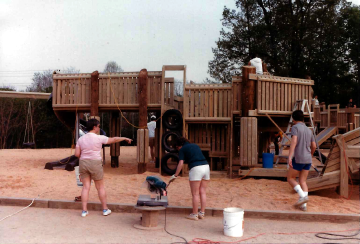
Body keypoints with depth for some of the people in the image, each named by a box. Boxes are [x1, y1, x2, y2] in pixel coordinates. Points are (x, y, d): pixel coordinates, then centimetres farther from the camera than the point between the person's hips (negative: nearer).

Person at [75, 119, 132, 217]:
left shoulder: (81, 139, 3)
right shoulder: (99, 138, -9)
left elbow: (77, 154, 0)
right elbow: (114, 140, 0)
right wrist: (125, 138, 15)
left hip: (83, 164, 4)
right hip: (95, 165, -4)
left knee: (86, 187, 7)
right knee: (100, 187, 8)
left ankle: (84, 210, 5)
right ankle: (105, 209, 17)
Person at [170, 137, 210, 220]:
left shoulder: (182, 149, 6)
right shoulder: (195, 145, 24)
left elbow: (181, 164, -3)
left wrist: (175, 175, 2)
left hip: (196, 169, -6)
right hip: (206, 166, 6)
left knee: (195, 194, 3)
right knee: (203, 192, 12)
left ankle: (194, 214, 10)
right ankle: (202, 213, 17)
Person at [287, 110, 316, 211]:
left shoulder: (295, 127, -5)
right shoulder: (308, 130, 16)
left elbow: (294, 141, -21)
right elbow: (314, 146, 22)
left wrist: (290, 156, -26)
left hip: (298, 159, -7)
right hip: (308, 159, 7)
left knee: (290, 178, 9)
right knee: (302, 181, 10)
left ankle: (303, 196, -7)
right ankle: (303, 205, 4)